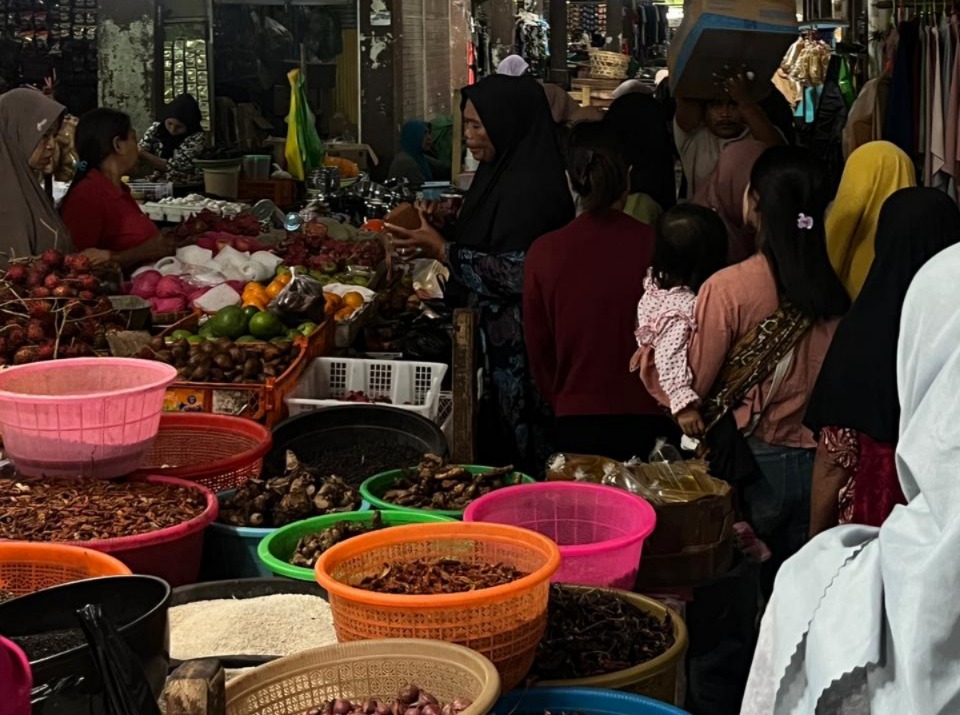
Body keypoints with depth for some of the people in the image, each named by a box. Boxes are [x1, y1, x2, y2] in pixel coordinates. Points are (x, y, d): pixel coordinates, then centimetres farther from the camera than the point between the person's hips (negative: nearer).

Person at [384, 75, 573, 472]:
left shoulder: (529, 187, -20)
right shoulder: (500, 173, 10)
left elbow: (514, 274, -24)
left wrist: (444, 251, -18)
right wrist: (437, 236, 7)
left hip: (520, 345, -10)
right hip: (498, 332, 10)